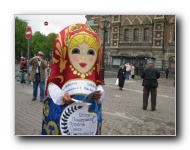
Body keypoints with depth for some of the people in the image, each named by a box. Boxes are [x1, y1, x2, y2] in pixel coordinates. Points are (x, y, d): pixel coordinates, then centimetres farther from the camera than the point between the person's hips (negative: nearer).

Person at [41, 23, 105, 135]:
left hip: (90, 114, 4)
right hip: (66, 113, -3)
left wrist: (99, 94, -9)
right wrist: (61, 96, -21)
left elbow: (99, 86, 13)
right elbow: (52, 85, -4)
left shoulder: (94, 74, 5)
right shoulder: (63, 72, -7)